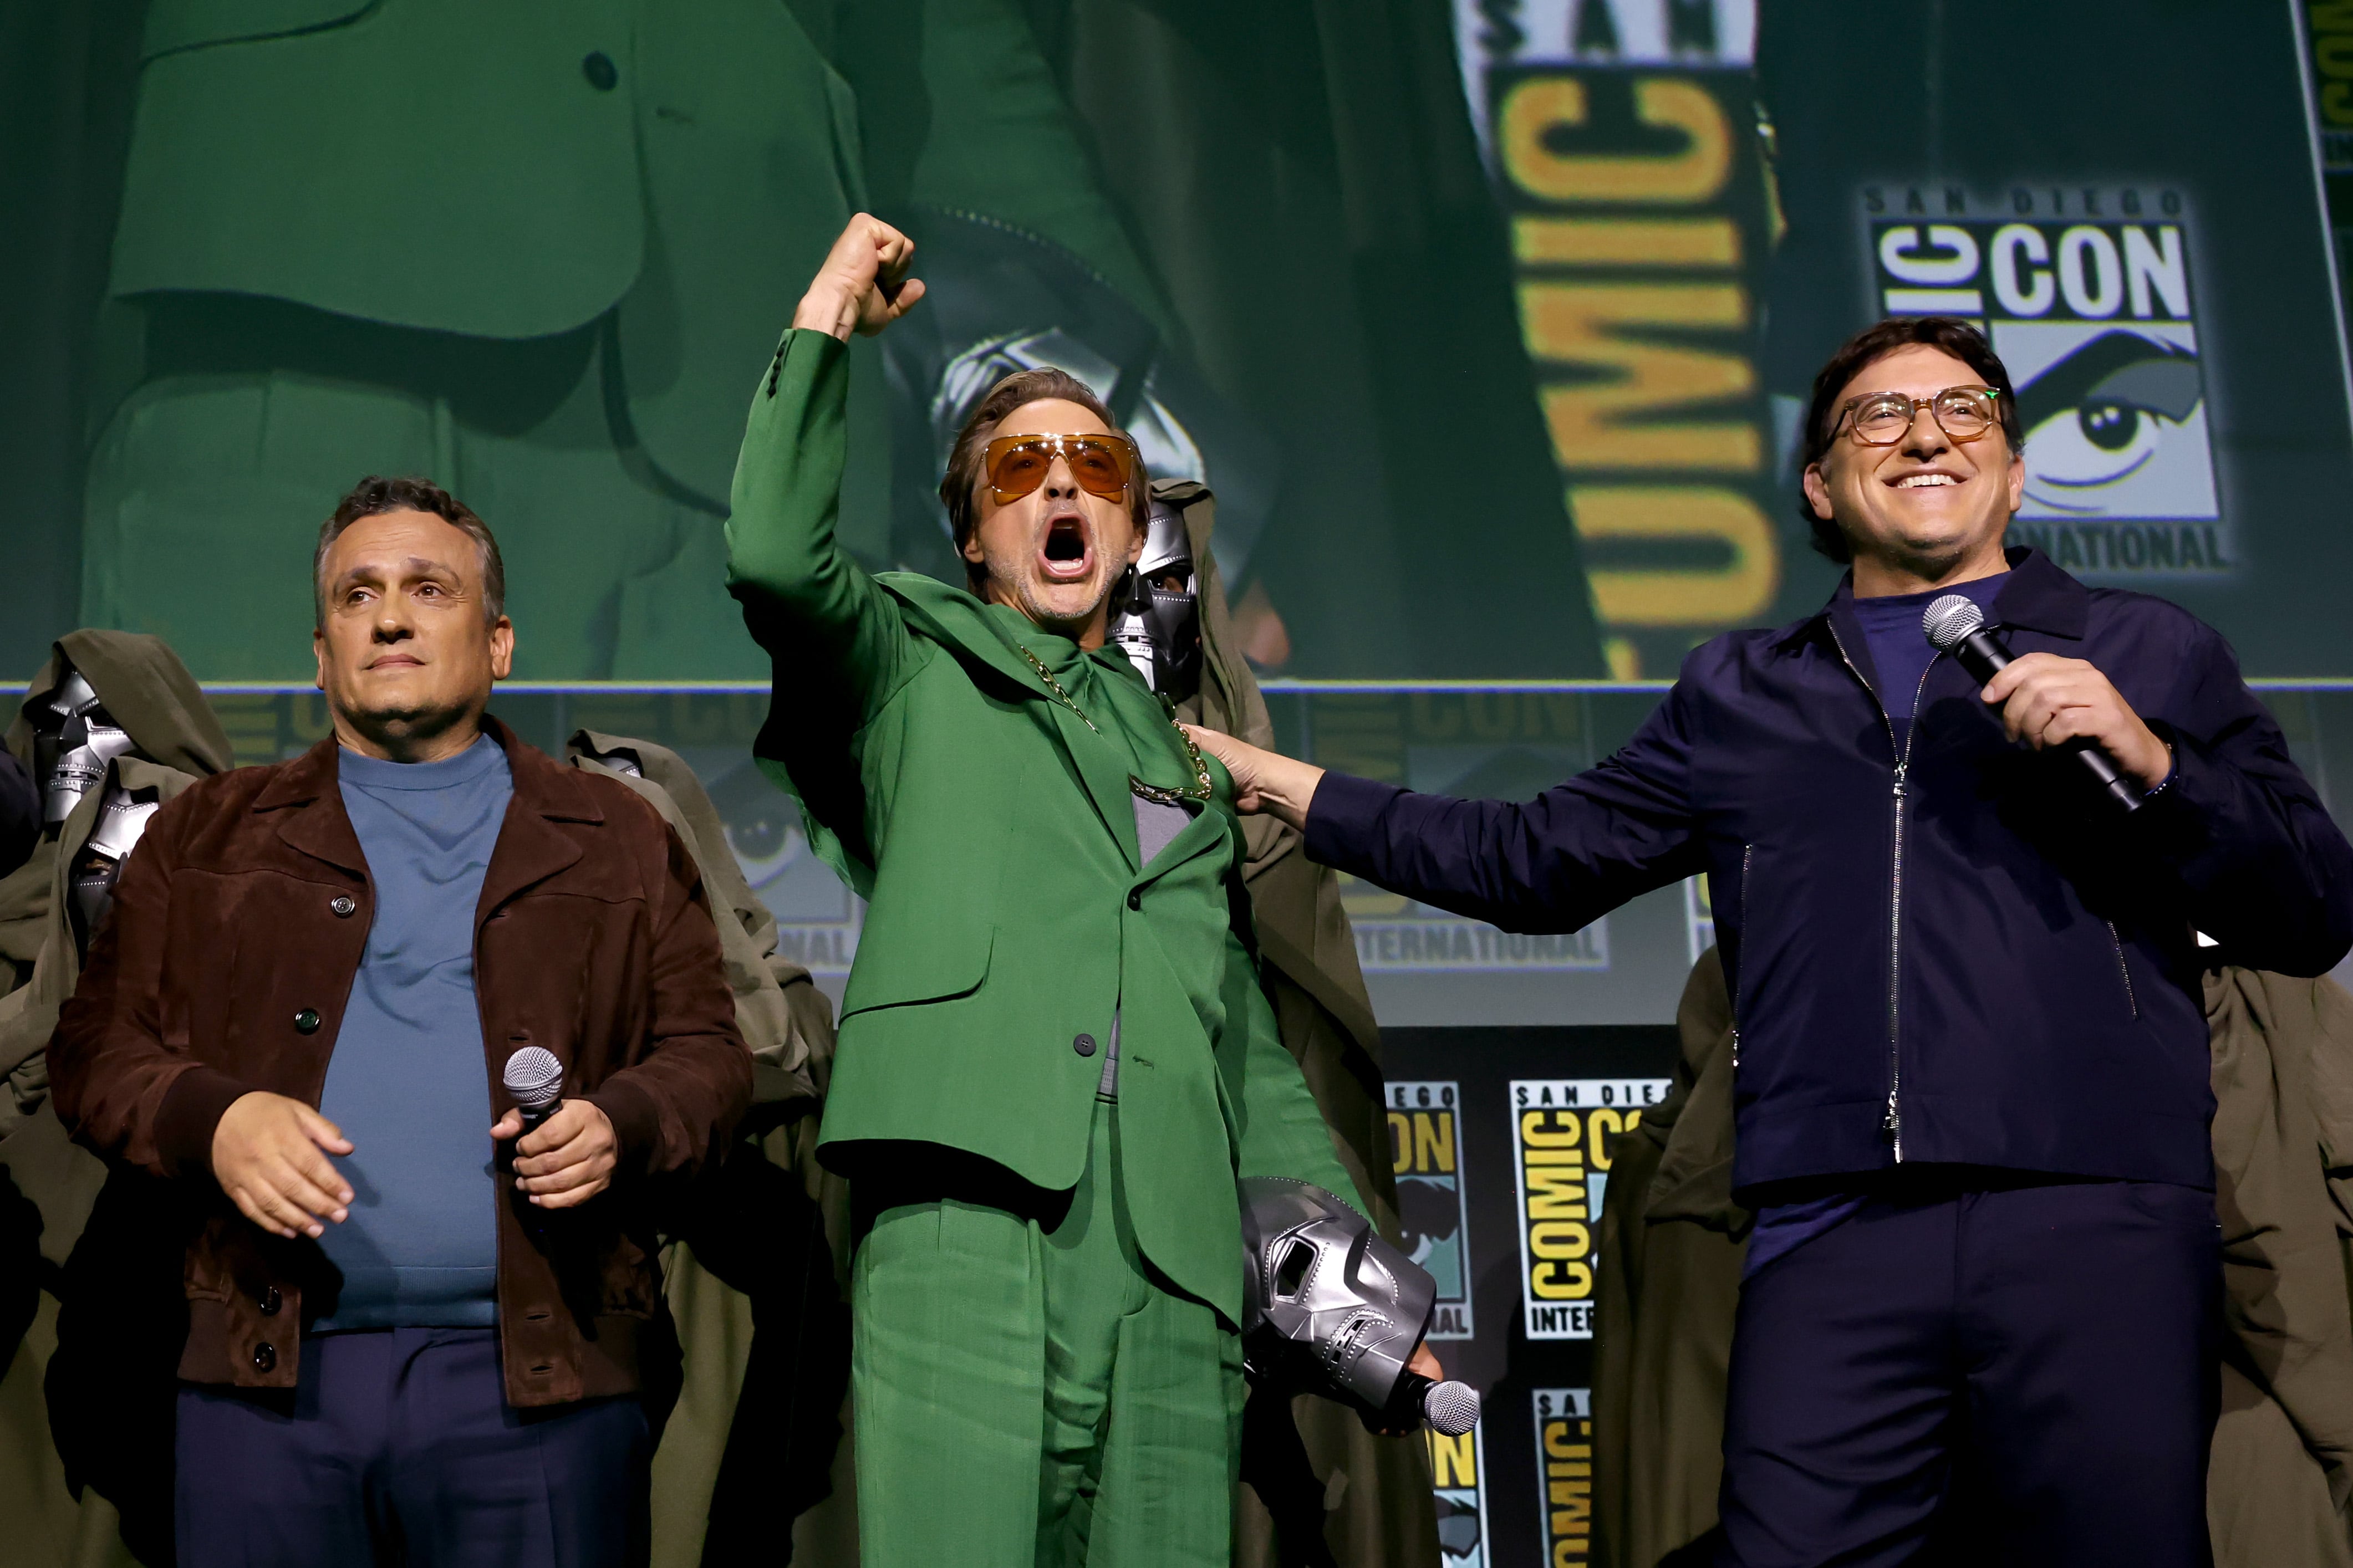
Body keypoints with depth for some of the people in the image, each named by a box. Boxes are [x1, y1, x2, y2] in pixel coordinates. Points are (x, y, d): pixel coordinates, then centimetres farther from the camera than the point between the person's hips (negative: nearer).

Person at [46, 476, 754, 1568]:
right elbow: (97, 1048, 11)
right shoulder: (209, 836, 16)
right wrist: (210, 1121, -9)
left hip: (539, 1377, 0)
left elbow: (706, 1050, 12)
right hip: (272, 1371, 1)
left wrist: (622, 1122, -10)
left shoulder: (619, 842, 14)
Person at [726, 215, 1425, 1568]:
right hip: (967, 1234, -4)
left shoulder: (1184, 759, 29)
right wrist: (825, 324, 5)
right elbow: (776, 555, -4)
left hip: (1175, 1274, 4)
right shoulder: (916, 669, 18)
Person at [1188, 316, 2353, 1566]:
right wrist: (1292, 790, 25)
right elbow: (1535, 862, 27)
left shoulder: (2144, 655, 17)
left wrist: (2148, 757, -4)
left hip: (2097, 1225, -1)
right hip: (1834, 1229, 1)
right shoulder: (1742, 695, 25)